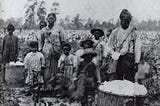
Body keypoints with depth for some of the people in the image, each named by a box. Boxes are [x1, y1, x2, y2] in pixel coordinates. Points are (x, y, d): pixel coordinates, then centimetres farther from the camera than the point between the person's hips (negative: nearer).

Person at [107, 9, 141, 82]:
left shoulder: (134, 33, 3)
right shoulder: (115, 32, 11)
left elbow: (137, 49, 2)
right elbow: (109, 46, 14)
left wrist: (136, 63, -4)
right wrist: (113, 53, -6)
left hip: (129, 58, -3)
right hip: (118, 59, 3)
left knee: (129, 80, -6)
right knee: (118, 80, 4)